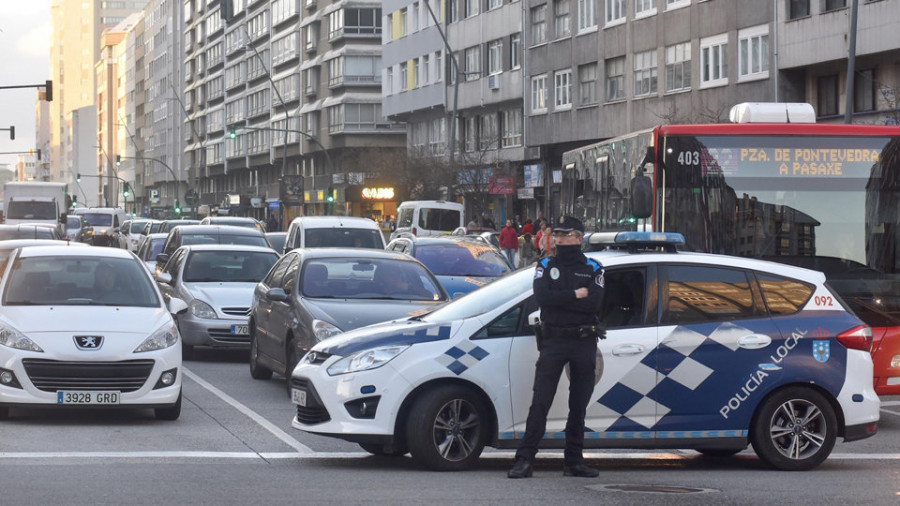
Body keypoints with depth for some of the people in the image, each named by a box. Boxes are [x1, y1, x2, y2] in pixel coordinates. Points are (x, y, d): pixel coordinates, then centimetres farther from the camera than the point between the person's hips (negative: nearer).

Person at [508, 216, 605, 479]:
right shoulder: (546, 266, 9)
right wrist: (575, 295, -9)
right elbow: (541, 297, -9)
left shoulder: (592, 268, 7)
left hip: (584, 342, 1)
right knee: (540, 402, -8)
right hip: (553, 341, -1)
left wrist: (558, 300, -12)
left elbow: (595, 303, -10)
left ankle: (574, 462, 13)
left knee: (579, 405, 6)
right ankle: (524, 460, -10)